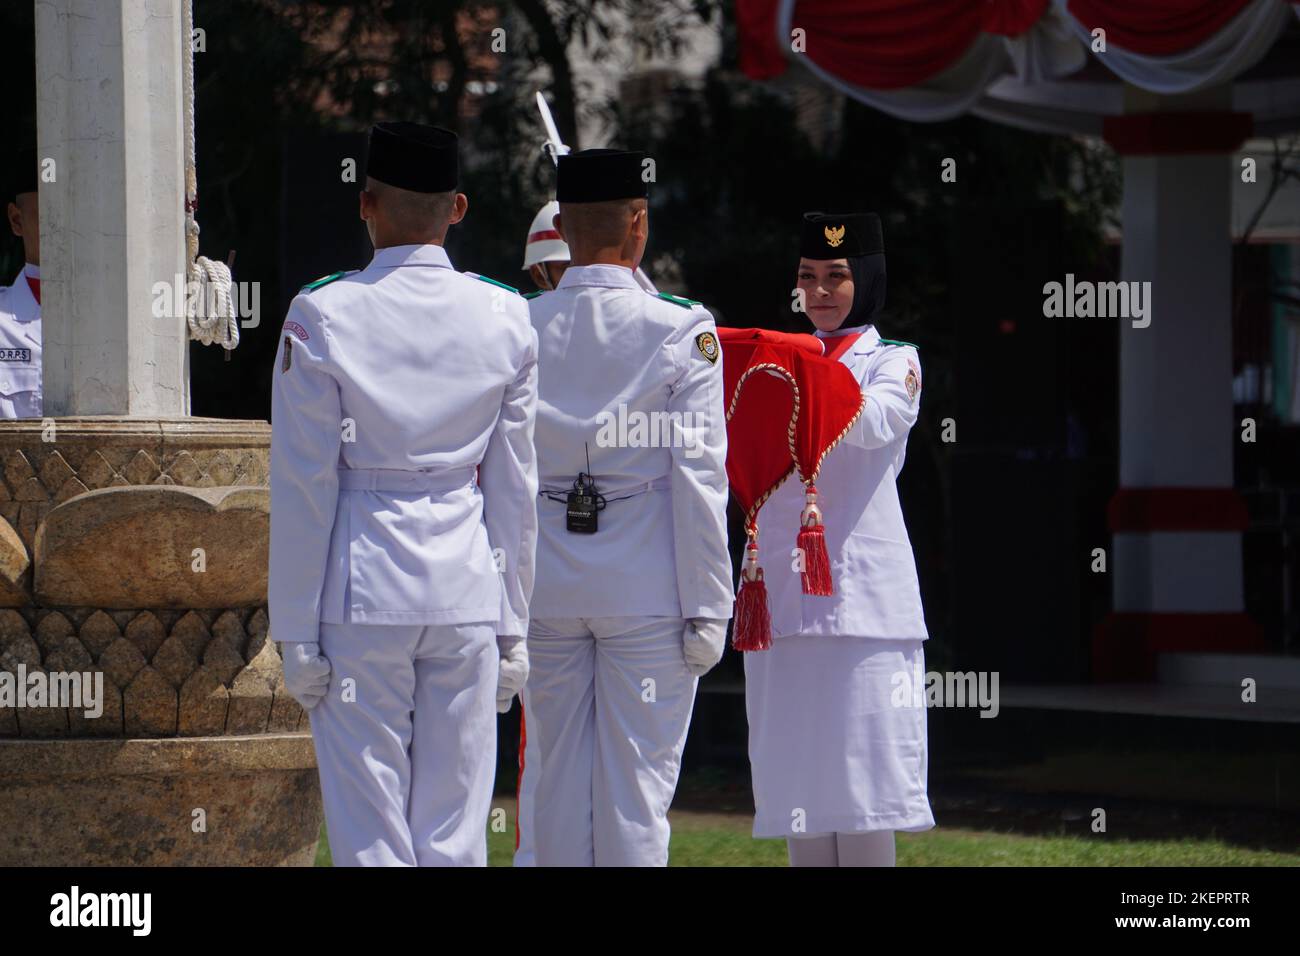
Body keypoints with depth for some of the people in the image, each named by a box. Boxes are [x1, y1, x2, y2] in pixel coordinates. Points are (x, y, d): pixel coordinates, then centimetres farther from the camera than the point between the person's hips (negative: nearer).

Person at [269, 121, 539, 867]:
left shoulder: (324, 316, -6)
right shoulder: (505, 319, 3)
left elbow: (305, 484, -5)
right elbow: (514, 487, 7)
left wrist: (296, 630, 0)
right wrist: (513, 624, 14)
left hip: (361, 592, -3)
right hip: (468, 592, 3)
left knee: (370, 831, 1)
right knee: (455, 831, 6)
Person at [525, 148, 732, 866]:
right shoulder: (680, 332, -8)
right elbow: (698, 478, -9)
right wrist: (707, 607, -5)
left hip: (544, 587, 3)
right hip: (647, 590, -3)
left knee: (560, 780, 9)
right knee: (637, 783, 1)